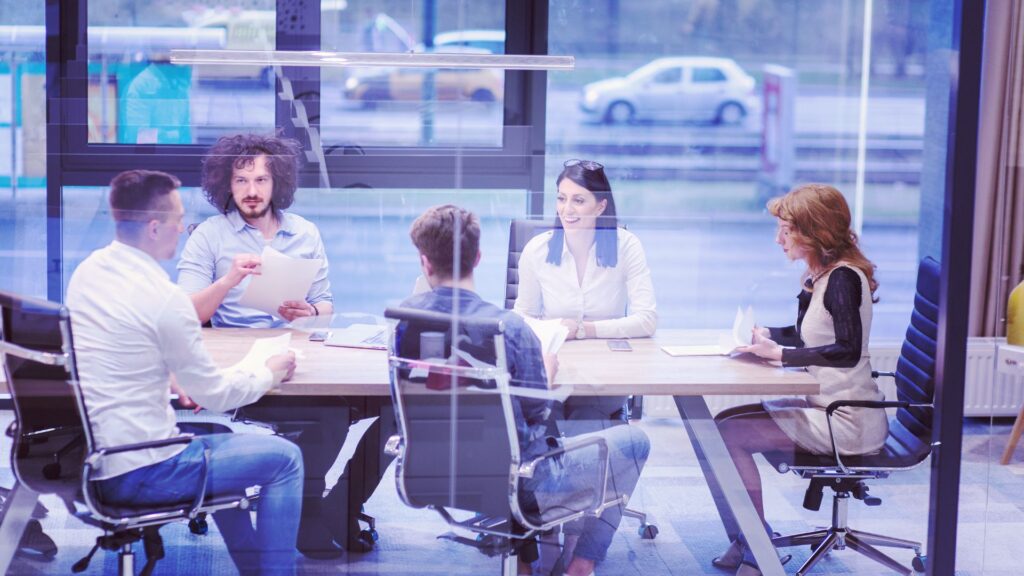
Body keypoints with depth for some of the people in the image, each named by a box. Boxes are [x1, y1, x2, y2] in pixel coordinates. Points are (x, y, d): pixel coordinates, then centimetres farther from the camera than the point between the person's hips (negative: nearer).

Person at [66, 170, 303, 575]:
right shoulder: (161, 296, -21)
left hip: (89, 458, 9)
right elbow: (213, 394, -11)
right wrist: (270, 373, 6)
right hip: (137, 474, -9)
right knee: (285, 458, 3)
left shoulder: (87, 271, 3)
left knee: (214, 439, 31)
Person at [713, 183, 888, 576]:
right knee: (725, 422, 7)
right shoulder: (820, 276, 12)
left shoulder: (843, 278, -17)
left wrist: (778, 354, -26)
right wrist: (766, 335, 10)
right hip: (824, 407, 10)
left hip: (846, 423, -10)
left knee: (729, 435, -12)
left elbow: (847, 350, -28)